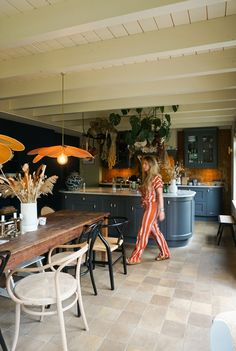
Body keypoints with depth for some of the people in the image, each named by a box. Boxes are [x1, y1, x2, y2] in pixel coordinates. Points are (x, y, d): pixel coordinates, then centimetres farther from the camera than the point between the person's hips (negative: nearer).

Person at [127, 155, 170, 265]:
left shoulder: (156, 178, -13)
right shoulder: (146, 177, 12)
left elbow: (160, 195, -15)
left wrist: (161, 211, -17)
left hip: (152, 207, -9)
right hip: (148, 207, 9)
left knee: (143, 232, -3)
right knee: (155, 231, 16)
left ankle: (135, 257, 6)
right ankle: (165, 253, 30)